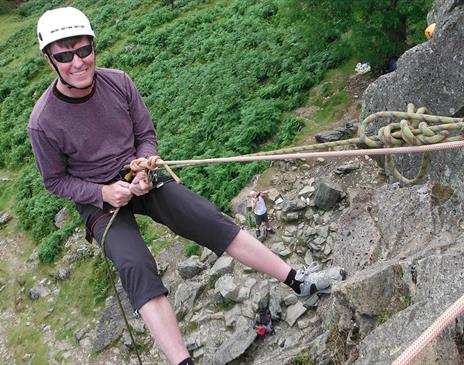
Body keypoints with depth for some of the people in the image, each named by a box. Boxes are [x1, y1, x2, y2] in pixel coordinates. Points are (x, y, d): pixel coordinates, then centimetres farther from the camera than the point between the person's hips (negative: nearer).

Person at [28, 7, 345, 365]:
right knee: (135, 267, -27)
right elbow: (55, 180, -4)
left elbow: (146, 134, 3)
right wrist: (103, 192, -19)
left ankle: (296, 280, -11)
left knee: (210, 220, -16)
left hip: (139, 178, 3)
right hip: (97, 200, -2)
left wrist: (143, 169, -16)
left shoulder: (118, 82, -9)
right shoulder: (44, 123, -17)